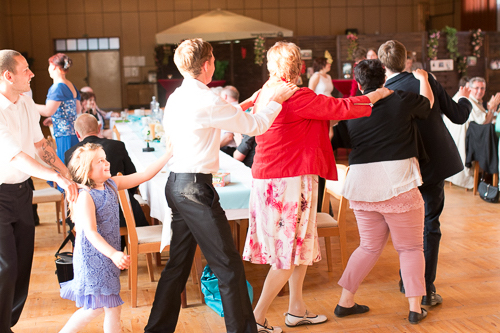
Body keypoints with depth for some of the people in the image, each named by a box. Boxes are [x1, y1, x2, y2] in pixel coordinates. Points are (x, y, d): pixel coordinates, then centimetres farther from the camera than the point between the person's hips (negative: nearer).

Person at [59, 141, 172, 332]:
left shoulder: (112, 184, 4)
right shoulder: (86, 196, -18)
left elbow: (144, 175, 6)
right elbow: (90, 232, -25)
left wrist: (168, 155, -1)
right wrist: (113, 254, -36)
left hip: (107, 257, 8)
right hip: (92, 258, -8)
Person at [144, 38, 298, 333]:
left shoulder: (177, 97, 12)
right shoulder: (207, 101, -15)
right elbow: (254, 127, -7)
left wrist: (242, 106, 23)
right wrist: (276, 101, 9)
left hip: (176, 184, 10)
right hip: (196, 188, -9)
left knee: (179, 263, 17)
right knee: (229, 267, -1)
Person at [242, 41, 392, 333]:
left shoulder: (265, 95, 9)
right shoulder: (297, 98, -17)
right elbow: (341, 108, -10)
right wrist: (376, 95, 4)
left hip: (266, 180, 9)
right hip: (291, 181, -9)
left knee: (301, 246, 19)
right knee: (289, 253, 1)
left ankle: (297, 309, 28)